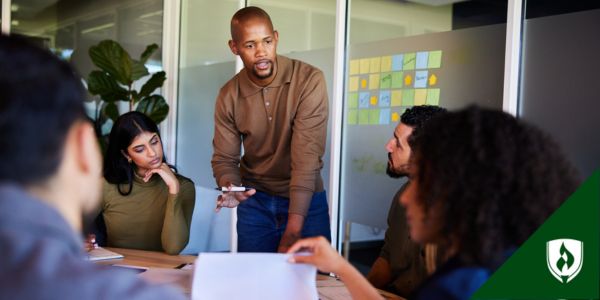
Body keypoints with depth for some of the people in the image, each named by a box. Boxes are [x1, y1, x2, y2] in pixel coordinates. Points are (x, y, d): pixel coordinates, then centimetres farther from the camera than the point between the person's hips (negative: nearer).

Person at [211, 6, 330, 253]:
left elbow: (307, 155, -24)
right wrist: (229, 187, -26)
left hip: (306, 201, -2)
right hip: (255, 202, 2)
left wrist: (292, 232, -30)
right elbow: (224, 158, -1)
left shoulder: (309, 80, -19)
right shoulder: (228, 96, -8)